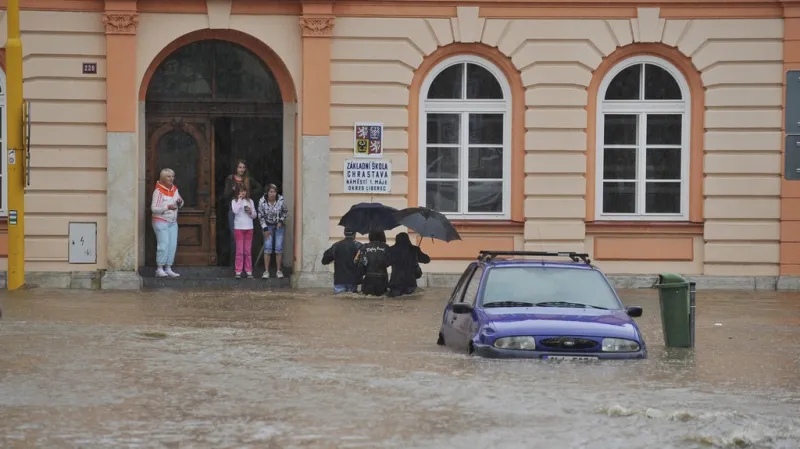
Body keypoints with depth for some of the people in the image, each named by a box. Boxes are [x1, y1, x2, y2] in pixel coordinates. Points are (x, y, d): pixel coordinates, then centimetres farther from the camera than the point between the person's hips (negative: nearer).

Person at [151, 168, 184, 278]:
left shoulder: (175, 189, 10)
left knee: (173, 245, 0)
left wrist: (180, 202, -4)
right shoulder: (158, 191, -10)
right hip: (161, 221, -7)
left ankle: (168, 268, 5)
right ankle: (160, 269, -10)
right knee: (164, 244, -14)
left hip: (173, 222, 7)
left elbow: (180, 205, 20)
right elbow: (154, 208, -15)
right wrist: (167, 207, -24)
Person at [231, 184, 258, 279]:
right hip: (238, 228, -3)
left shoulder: (250, 201, 10)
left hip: (249, 228, 3)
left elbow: (255, 216, 12)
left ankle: (249, 271, 8)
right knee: (239, 250, -3)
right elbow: (235, 211, -18)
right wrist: (240, 199, -15)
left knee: (248, 251, 5)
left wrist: (250, 212, -9)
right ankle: (238, 271, 1)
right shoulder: (234, 201, 1)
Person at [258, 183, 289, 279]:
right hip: (268, 225, 0)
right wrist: (265, 229, -8)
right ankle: (266, 271, -4)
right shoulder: (262, 202, -17)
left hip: (279, 225, 0)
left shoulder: (281, 200, -17)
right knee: (267, 248, -7)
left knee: (279, 248, -2)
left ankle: (279, 271, 7)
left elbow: (285, 212, 1)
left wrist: (281, 221, -11)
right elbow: (261, 216, -6)